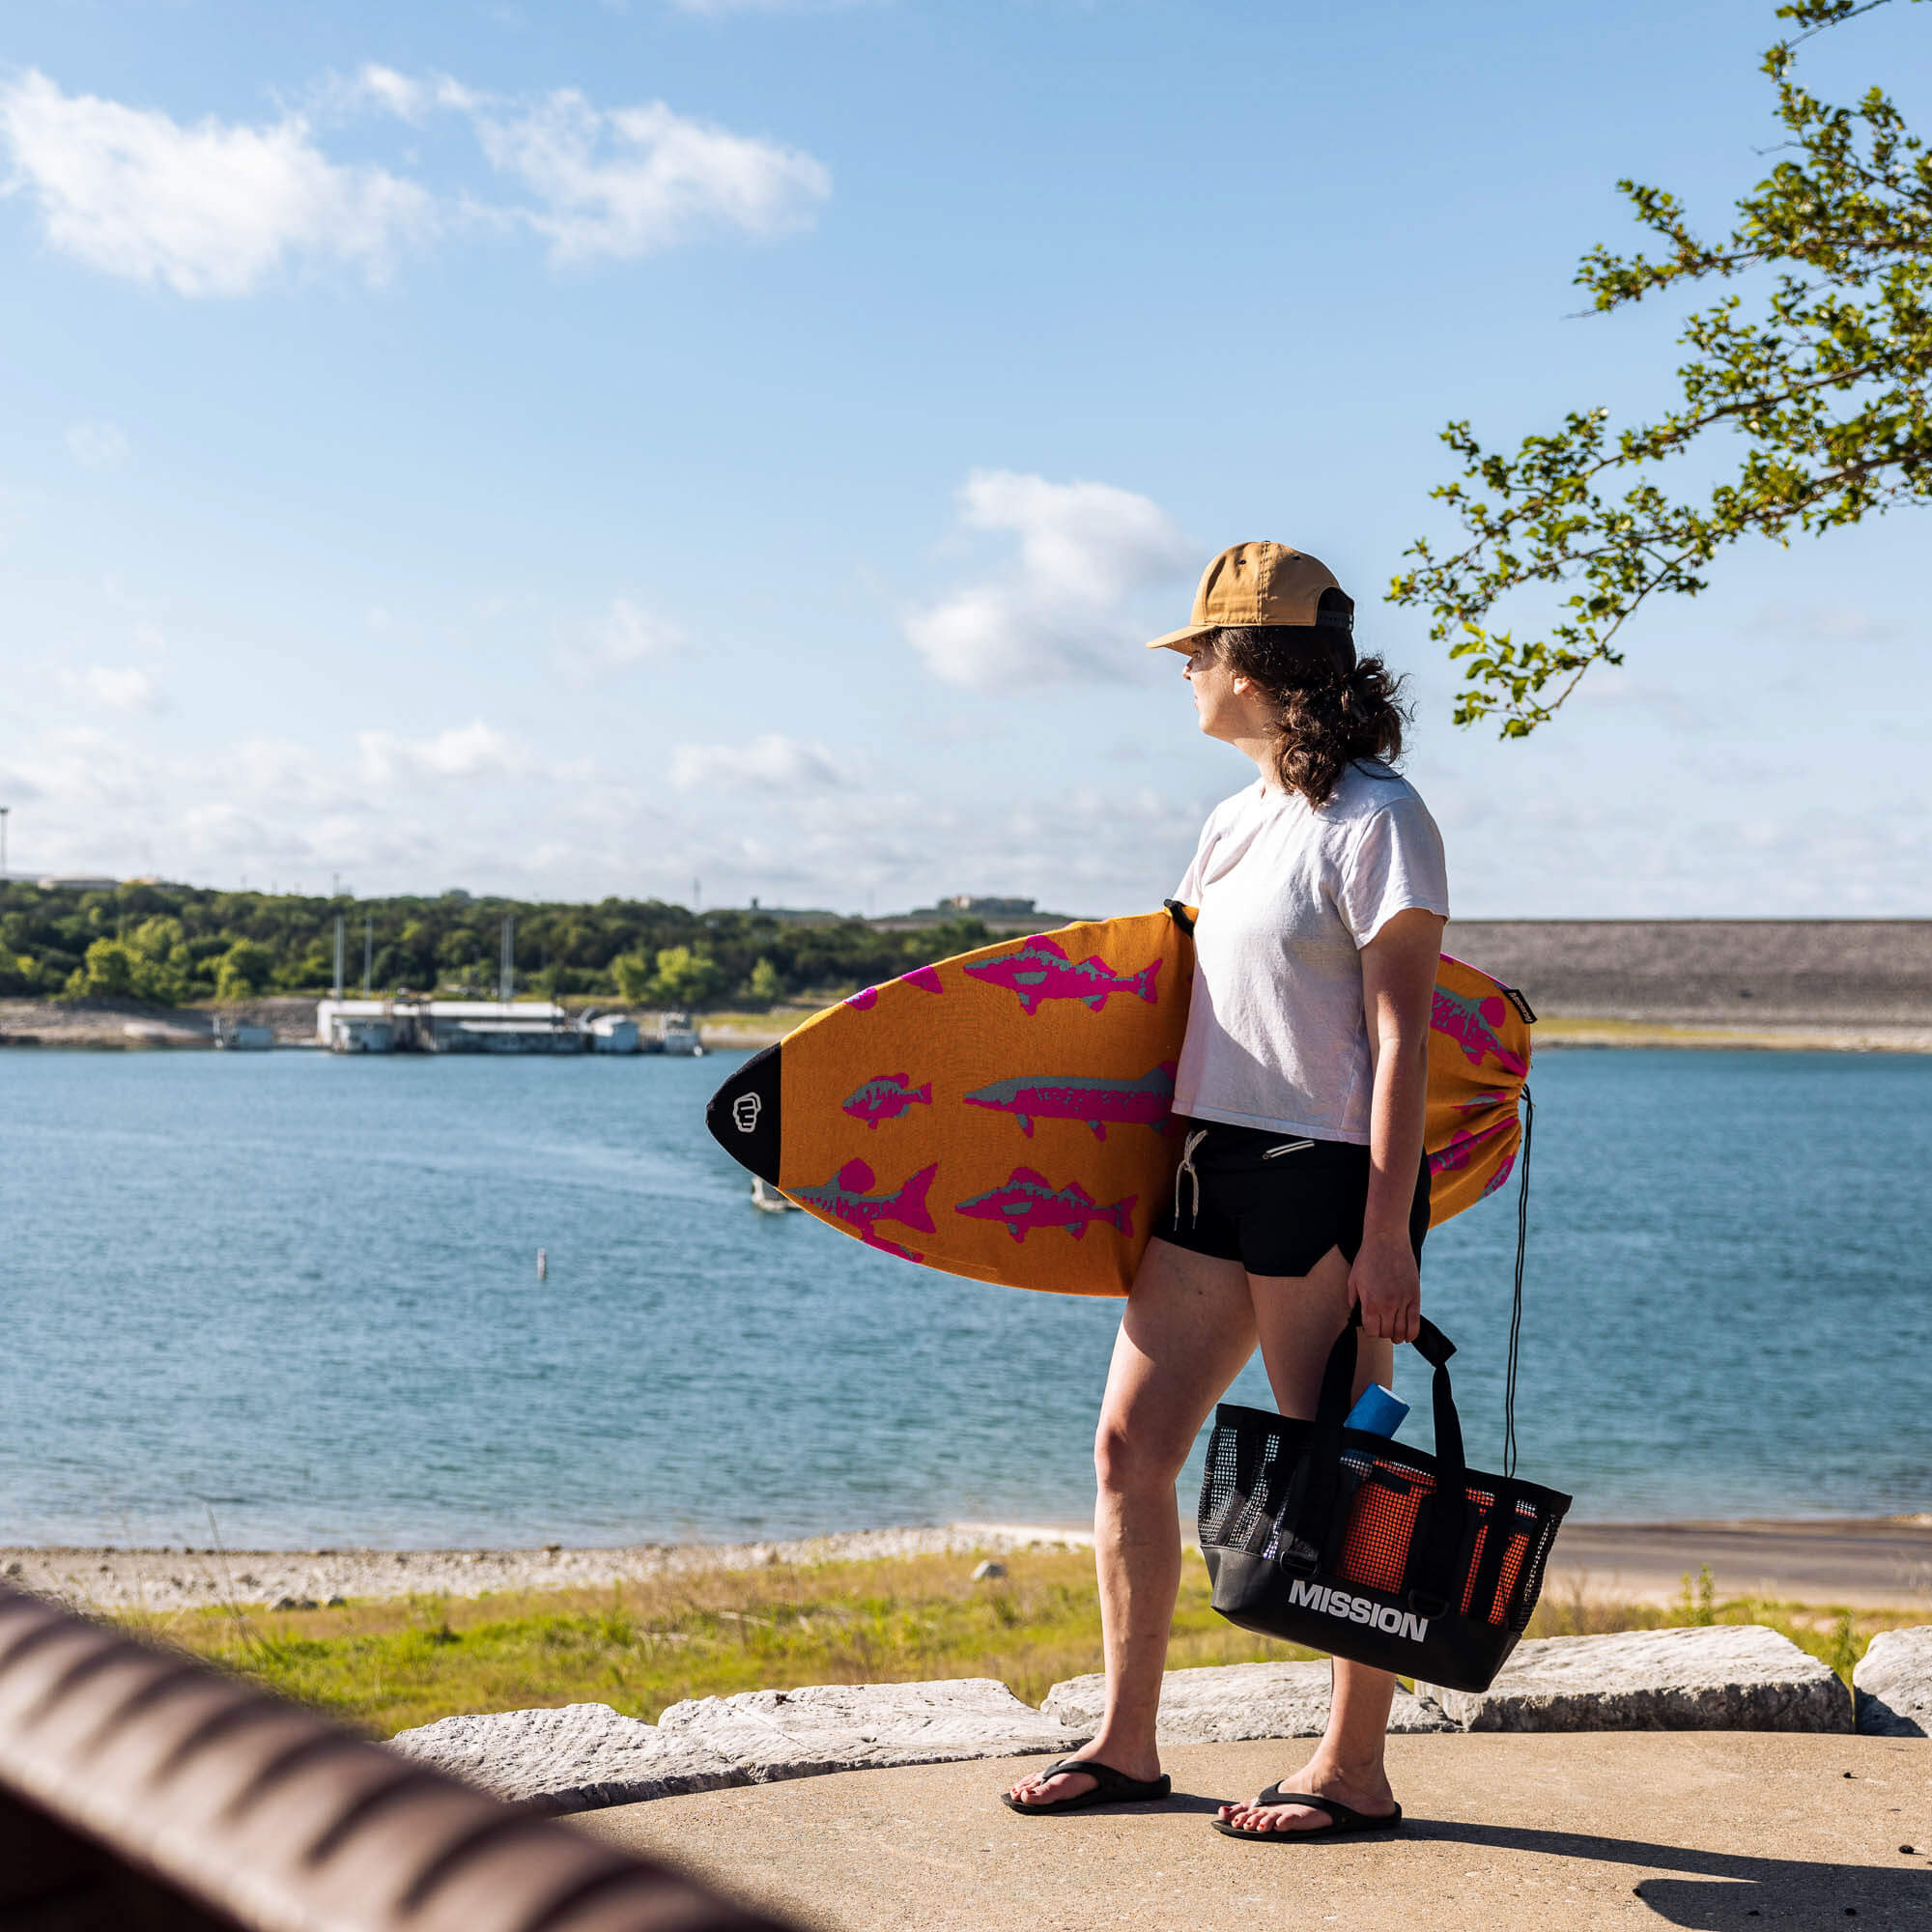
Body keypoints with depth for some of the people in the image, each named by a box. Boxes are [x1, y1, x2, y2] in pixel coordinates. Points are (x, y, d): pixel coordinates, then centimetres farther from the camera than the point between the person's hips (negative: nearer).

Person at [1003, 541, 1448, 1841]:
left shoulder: (1377, 820, -11)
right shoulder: (1238, 823, 15)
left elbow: (1402, 1039, -15)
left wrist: (1388, 1233, -19)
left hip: (1330, 1178, -8)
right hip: (1214, 1165, 9)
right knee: (1130, 1446, 7)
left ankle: (1356, 1772, 15)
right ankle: (1127, 1745, 18)